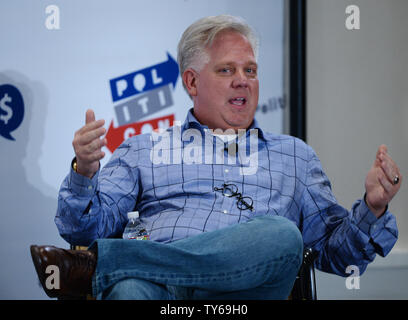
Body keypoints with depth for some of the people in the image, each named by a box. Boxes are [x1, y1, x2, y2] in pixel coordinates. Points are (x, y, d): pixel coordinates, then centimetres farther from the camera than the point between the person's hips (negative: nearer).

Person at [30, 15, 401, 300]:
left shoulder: (295, 155, 30)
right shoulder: (143, 149, 26)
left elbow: (335, 252, 25)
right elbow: (84, 229, 16)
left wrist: (372, 208, 3)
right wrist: (83, 173, -6)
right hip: (158, 287, -1)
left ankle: (99, 264, -32)